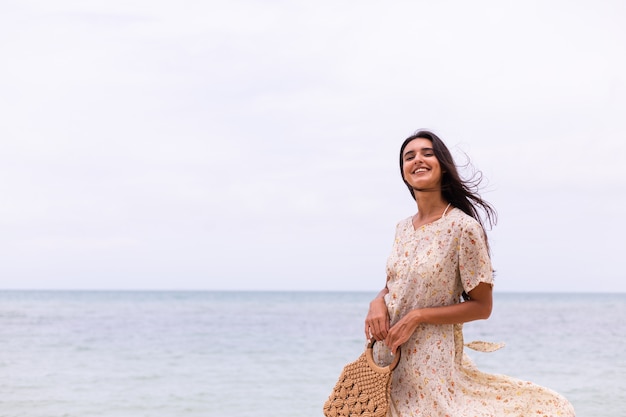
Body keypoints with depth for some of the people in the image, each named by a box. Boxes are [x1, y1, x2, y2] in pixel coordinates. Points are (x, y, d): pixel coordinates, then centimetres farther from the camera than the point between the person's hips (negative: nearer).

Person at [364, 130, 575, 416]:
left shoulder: (463, 227, -14)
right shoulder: (403, 228, 5)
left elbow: (481, 306, -11)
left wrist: (417, 316, -18)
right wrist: (378, 302, -5)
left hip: (431, 362, -6)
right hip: (388, 358, 6)